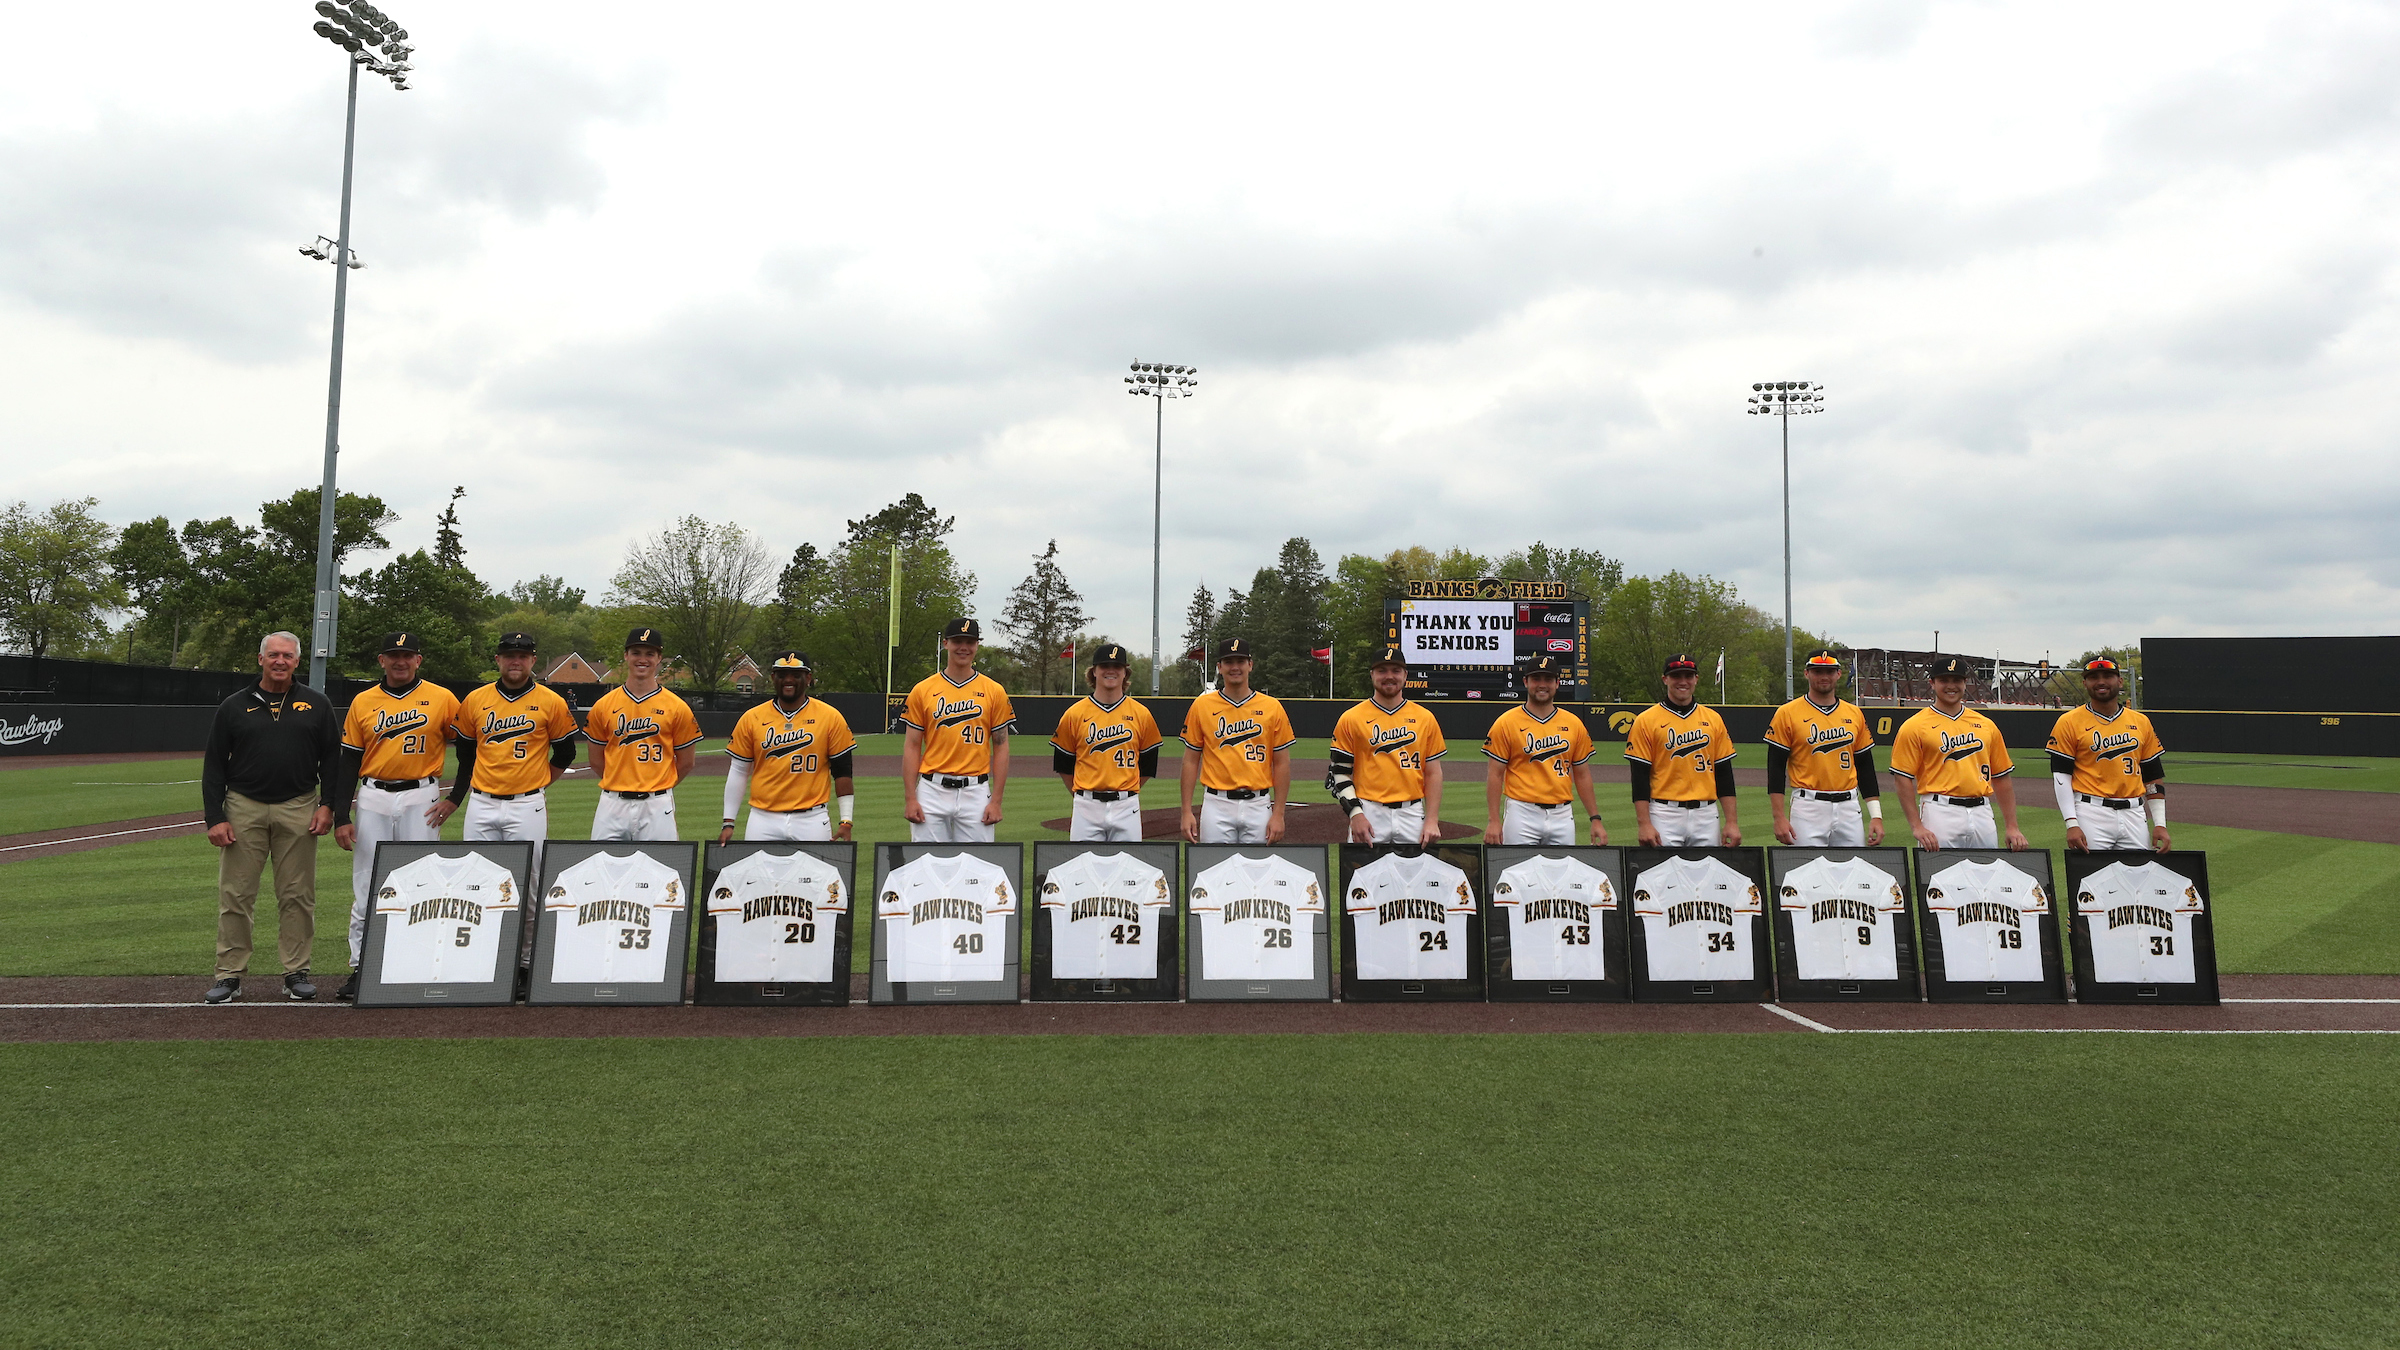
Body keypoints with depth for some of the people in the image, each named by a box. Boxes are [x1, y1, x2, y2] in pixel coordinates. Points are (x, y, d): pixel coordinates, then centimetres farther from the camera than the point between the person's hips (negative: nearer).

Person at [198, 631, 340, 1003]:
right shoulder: (234, 706, 7)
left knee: (298, 896, 3)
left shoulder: (316, 704, 9)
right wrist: (214, 817, -2)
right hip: (244, 809, 0)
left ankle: (296, 973, 11)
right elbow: (213, 766, 6)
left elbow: (333, 758, 9)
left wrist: (328, 805, -2)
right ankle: (230, 975, 9)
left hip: (299, 810, 0)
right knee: (234, 895, 1)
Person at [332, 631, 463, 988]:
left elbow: (468, 748, 7)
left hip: (421, 799, -2)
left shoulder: (442, 699, 2)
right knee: (366, 888, 3)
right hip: (373, 799, 2)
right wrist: (341, 817, 1)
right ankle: (360, 969, 10)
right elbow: (348, 763, 8)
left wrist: (455, 798, 0)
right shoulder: (363, 703, 8)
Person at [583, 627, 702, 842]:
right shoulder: (603, 705, 5)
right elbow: (597, 761, 13)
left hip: (657, 806, -2)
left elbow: (685, 763, 7)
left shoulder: (677, 708, 0)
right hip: (613, 805, 2)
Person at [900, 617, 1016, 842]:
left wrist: (996, 800, -2)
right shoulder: (922, 690, 5)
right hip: (932, 790, 0)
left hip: (975, 792, 0)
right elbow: (911, 747, 5)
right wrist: (909, 798, -3)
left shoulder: (994, 691, 4)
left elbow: (1001, 748, 4)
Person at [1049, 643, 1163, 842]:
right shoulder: (1075, 714, 1)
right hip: (1087, 809, -1)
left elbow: (1148, 765, 12)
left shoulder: (1141, 714, 3)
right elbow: (1063, 765, 10)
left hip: (1127, 807, 1)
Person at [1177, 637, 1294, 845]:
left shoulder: (1272, 707, 4)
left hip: (1258, 805, 0)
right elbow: (1190, 761, 6)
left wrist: (1278, 814, -2)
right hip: (1217, 805, 0)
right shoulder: (1201, 706, 4)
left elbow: (1282, 764, 4)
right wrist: (1187, 812, 0)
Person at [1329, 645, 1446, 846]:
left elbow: (1433, 773, 9)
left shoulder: (1425, 718, 9)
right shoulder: (1351, 719, 3)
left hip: (1412, 814, 2)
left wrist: (1432, 821, 1)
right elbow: (1339, 772, 2)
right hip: (1369, 814, -2)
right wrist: (1355, 814, -10)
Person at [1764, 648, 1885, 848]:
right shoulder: (1787, 714, -1)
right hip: (1808, 807, -4)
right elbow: (1775, 768, -3)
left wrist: (1876, 815, 7)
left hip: (1848, 808, 4)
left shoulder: (1855, 714, 11)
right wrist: (1779, 818, -11)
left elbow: (1865, 767, 15)